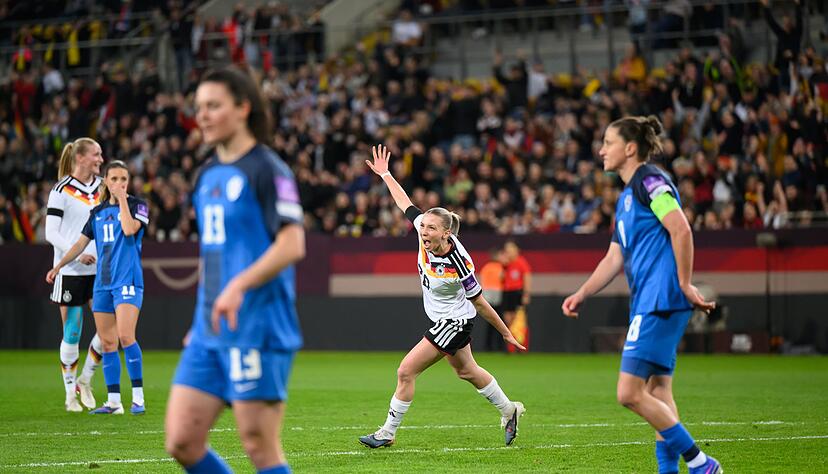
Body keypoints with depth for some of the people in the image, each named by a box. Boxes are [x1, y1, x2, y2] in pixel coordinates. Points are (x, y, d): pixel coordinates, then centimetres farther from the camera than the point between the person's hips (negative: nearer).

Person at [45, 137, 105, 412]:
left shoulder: (103, 187, 10)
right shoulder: (61, 191, -5)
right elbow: (51, 233, -8)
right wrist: (77, 254, -19)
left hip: (100, 269, 5)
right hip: (70, 272, -5)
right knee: (72, 333, 0)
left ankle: (85, 379, 15)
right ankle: (71, 394, 10)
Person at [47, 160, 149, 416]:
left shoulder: (137, 205, 0)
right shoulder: (97, 212, 15)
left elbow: (130, 229, -19)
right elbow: (81, 243, 16)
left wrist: (122, 200, -12)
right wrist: (58, 266, 9)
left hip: (128, 281, -5)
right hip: (102, 284, 6)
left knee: (125, 336, -18)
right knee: (107, 342, 4)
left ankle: (138, 397, -11)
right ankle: (113, 401, 9)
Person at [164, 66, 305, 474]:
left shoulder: (267, 170, -8)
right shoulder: (207, 176, 16)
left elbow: (292, 245, -17)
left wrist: (238, 286, -26)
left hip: (257, 330, -8)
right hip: (210, 333, 8)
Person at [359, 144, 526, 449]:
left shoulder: (459, 263, -31)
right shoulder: (426, 236, -16)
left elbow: (480, 303, -20)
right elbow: (405, 204, -2)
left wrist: (506, 334, -11)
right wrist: (385, 174, 1)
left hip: (454, 322, -8)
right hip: (441, 319, 8)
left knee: (406, 372, -10)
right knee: (466, 371, 25)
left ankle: (387, 433, 2)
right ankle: (509, 411, 44)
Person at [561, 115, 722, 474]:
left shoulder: (649, 181, -8)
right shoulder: (626, 197, 21)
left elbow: (681, 230, -18)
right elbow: (614, 258, 24)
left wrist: (685, 285, -17)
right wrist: (581, 294, 16)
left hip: (661, 303, -10)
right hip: (647, 305, 10)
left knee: (630, 394, -13)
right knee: (657, 392, 11)